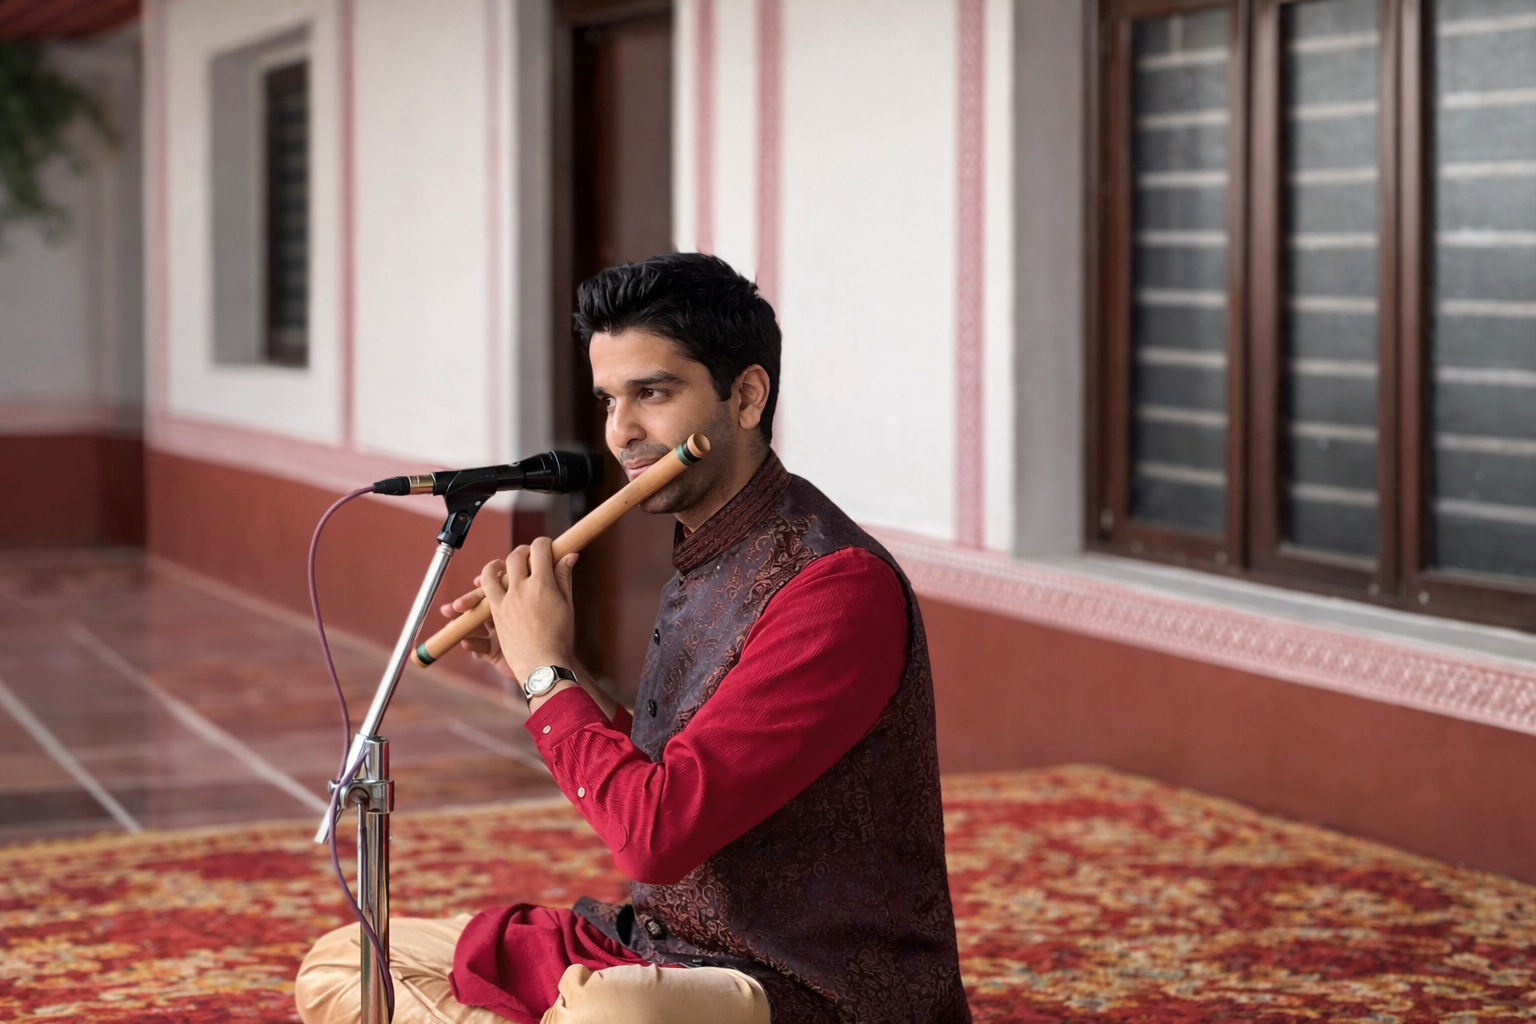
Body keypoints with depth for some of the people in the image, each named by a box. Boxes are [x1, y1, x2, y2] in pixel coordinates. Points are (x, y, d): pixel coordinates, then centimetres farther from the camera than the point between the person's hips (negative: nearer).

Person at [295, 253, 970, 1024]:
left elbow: (655, 834, -24)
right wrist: (552, 677, 7)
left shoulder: (835, 586, -20)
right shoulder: (699, 562, 11)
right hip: (671, 959, 10)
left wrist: (548, 676, -9)